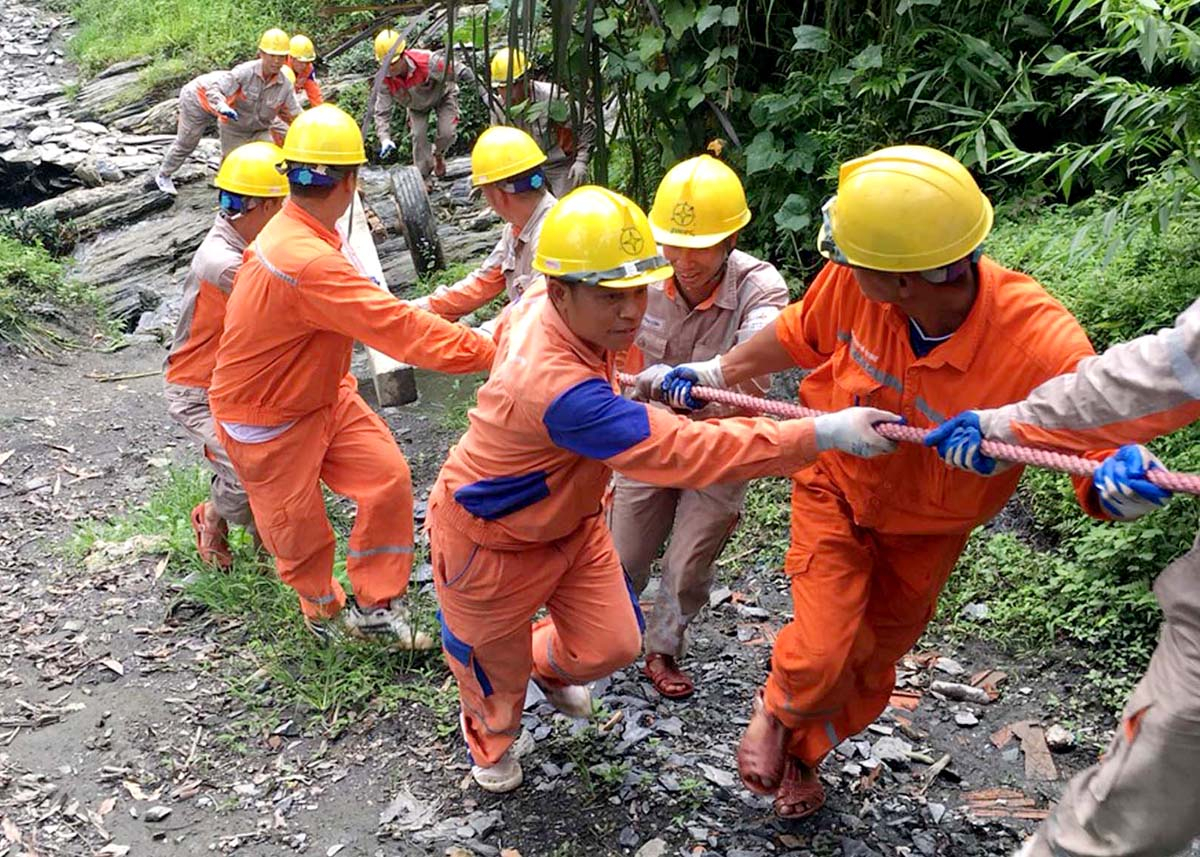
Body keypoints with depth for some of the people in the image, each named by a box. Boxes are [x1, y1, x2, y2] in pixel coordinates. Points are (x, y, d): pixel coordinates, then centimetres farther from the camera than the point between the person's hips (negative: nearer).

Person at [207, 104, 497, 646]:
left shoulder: (289, 231, -4)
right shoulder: (309, 264, -36)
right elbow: (401, 331, -36)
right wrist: (491, 351, -32)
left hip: (323, 396, 9)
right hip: (268, 421, -9)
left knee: (387, 477, 2)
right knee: (299, 529, 11)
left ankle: (374, 607, 17)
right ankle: (324, 611, 40)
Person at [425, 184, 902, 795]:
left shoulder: (540, 305, -17)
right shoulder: (560, 391, -45)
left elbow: (504, 334, 10)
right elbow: (685, 452, -46)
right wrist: (825, 433, -46)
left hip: (568, 520, 7)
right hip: (490, 539, -7)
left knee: (610, 645, 14)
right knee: (498, 664, 20)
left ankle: (548, 665, 50)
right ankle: (491, 741, 54)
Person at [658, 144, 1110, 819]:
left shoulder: (1042, 342, -36)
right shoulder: (852, 281, -27)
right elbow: (800, 334, -5)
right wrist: (716, 372, 2)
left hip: (926, 529, 0)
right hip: (834, 489, 0)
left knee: (871, 664, 18)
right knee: (822, 656, -11)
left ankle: (801, 754, 49)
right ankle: (776, 710, 27)